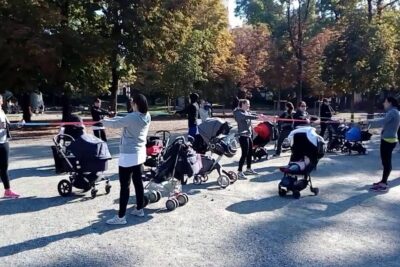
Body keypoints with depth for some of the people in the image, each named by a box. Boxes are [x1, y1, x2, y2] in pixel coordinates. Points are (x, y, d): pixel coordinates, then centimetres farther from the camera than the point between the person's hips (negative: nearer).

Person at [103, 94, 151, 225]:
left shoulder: (132, 117, -21)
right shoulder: (146, 116, 3)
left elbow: (115, 124, -9)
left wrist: (103, 121, 10)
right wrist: (110, 119, 13)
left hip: (129, 155, -8)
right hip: (140, 153, 8)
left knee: (125, 185, -2)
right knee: (138, 182, 17)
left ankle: (121, 217, 4)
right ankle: (139, 209, 30)